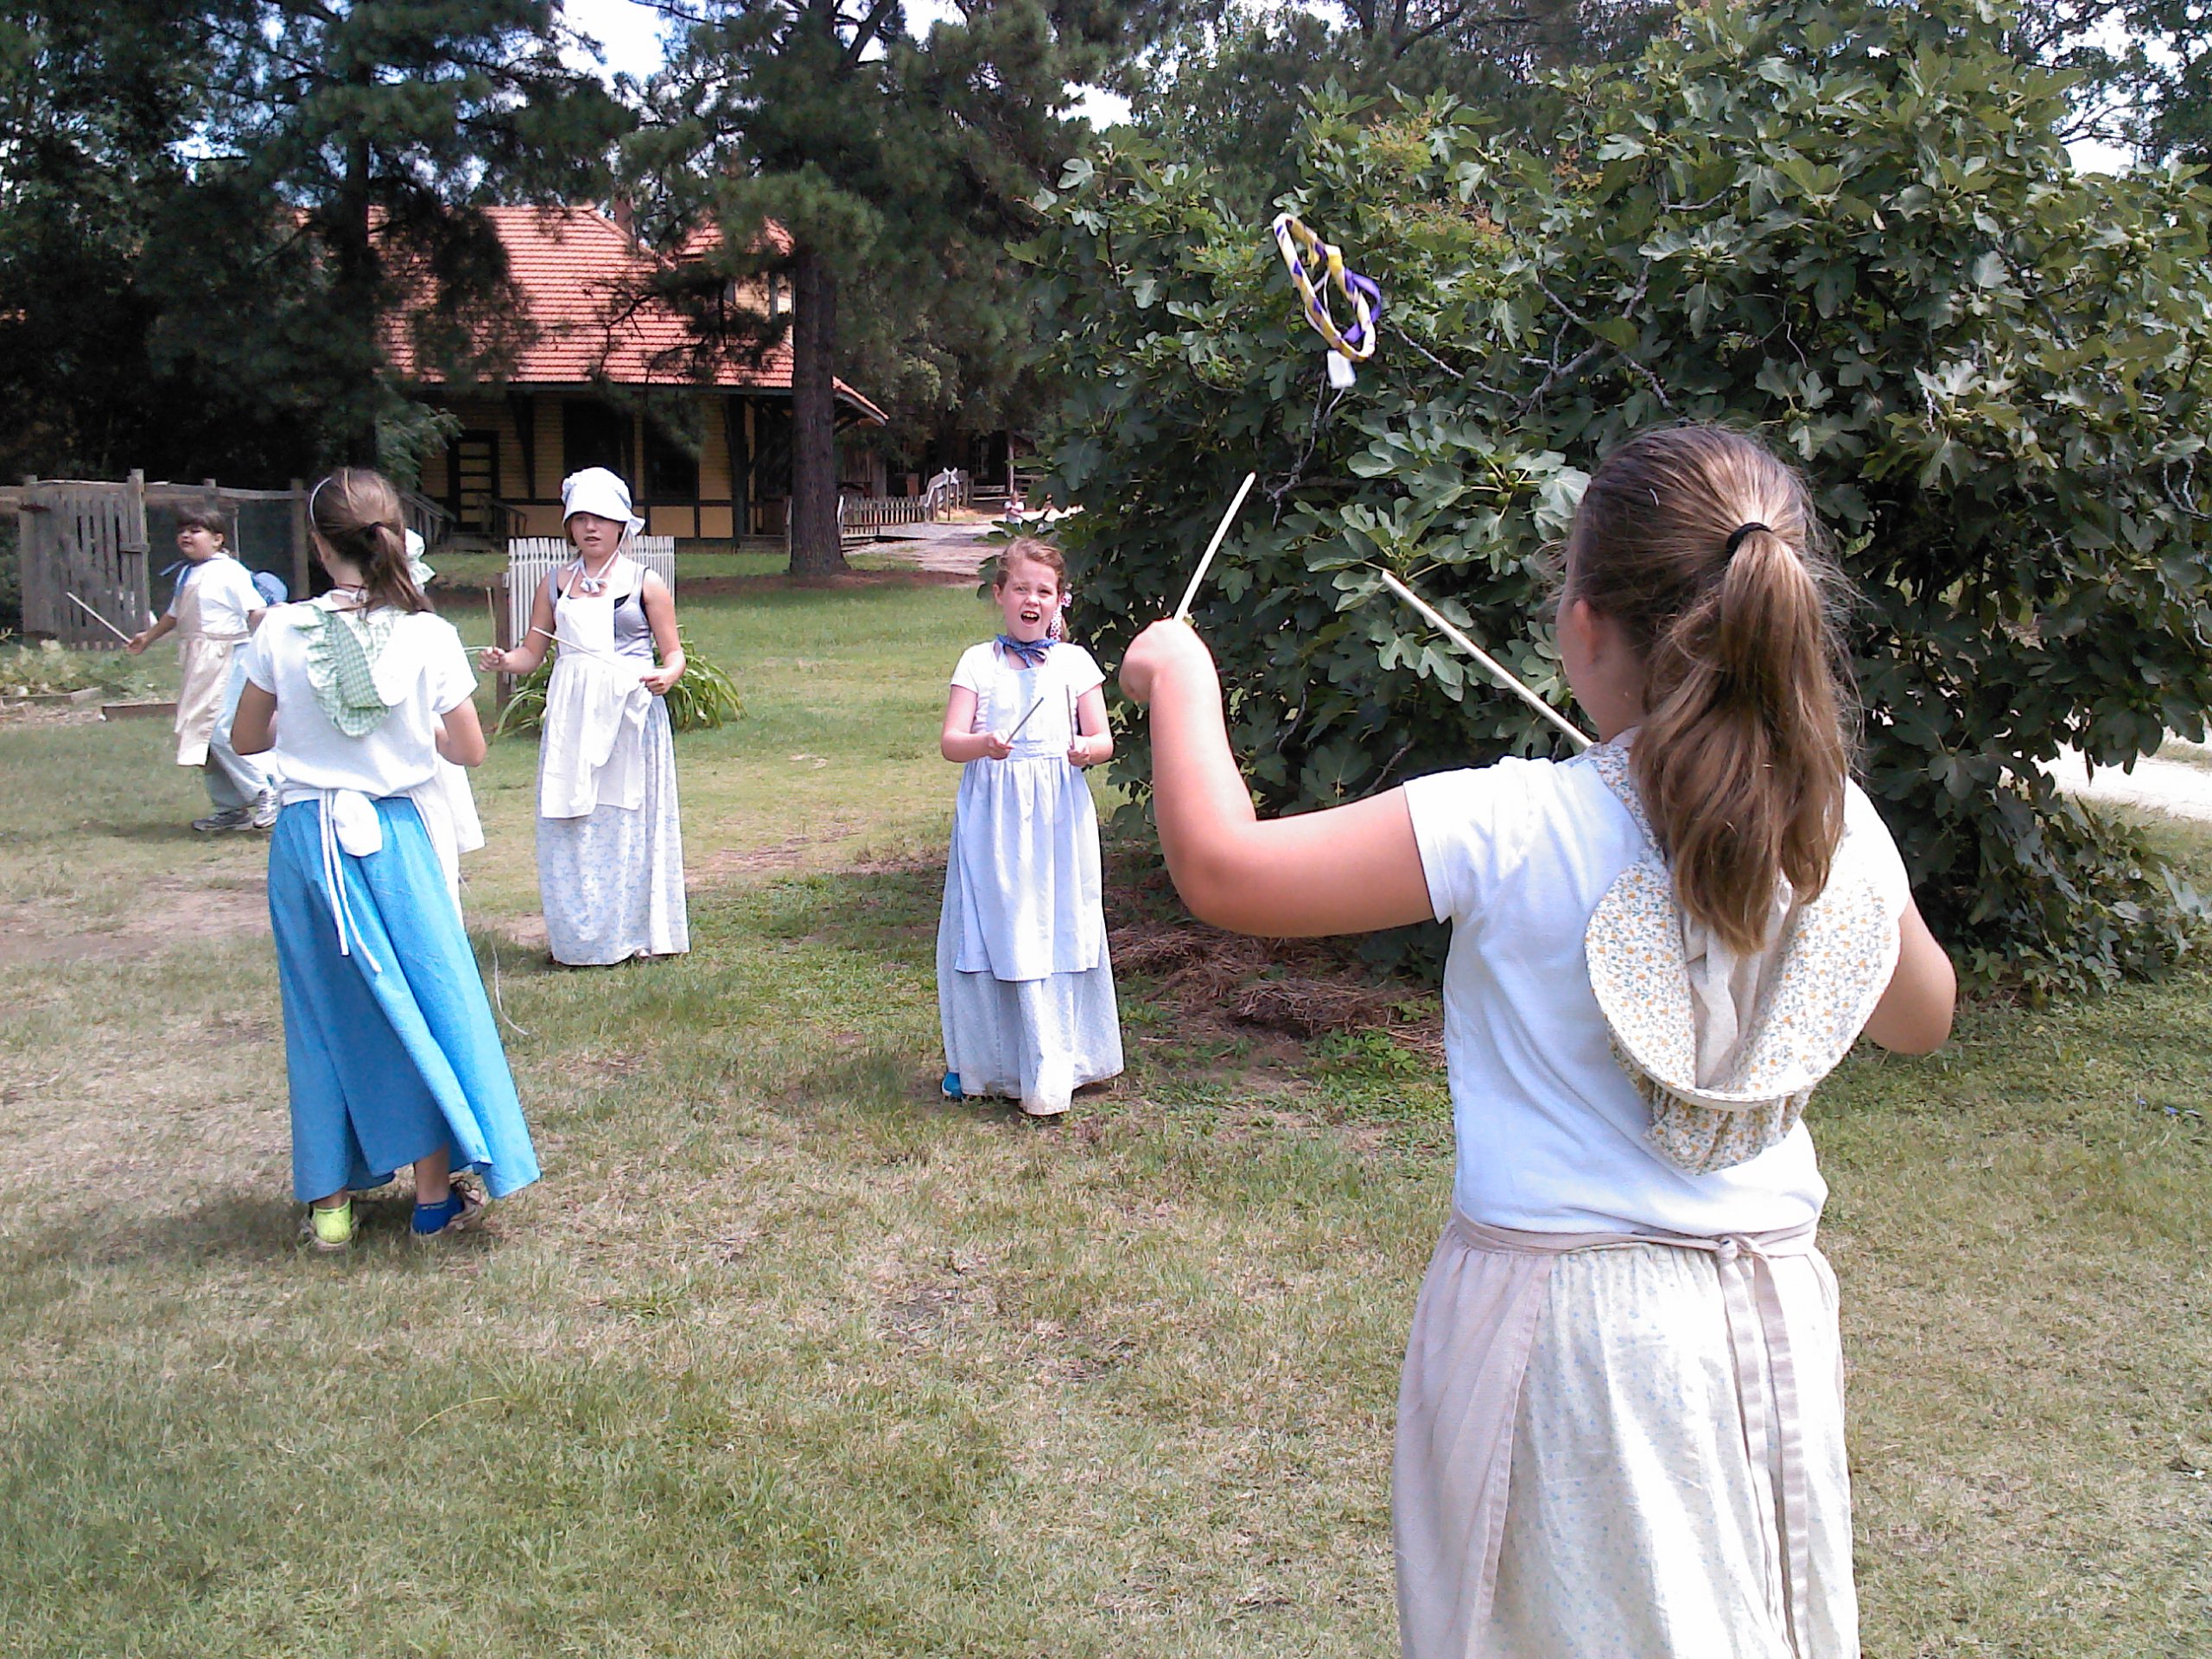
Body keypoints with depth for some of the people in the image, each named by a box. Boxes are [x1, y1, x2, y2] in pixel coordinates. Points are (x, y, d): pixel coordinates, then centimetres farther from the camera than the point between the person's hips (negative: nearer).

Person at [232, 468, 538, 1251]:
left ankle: (330, 1201, 21)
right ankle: (435, 1196, 17)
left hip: (309, 839, 1)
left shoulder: (280, 632, -8)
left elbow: (248, 739, 5)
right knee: (425, 1001, 11)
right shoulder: (427, 635, -10)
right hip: (400, 838, -1)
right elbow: (469, 750, -3)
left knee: (325, 1011, 13)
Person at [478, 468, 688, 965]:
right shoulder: (556, 584, 12)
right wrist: (504, 661, -9)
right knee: (571, 826, 2)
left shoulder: (645, 584, 3)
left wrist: (667, 676, -19)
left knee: (628, 823, 0)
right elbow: (532, 653, 12)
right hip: (571, 715, 3)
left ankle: (633, 933, 10)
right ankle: (578, 938, 11)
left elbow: (673, 652, 2)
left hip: (630, 713, -3)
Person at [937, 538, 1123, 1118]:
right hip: (992, 813, 0)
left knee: (1057, 932, -2)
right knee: (991, 932, 2)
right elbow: (949, 742, -2)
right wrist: (984, 743, -23)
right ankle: (982, 1061, 15)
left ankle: (1050, 1069, 6)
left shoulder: (1073, 661, 7)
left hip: (1058, 814, 0)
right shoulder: (978, 662, 6)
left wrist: (1087, 749, -19)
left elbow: (1103, 738, 5)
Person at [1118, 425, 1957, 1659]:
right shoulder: (1842, 829, -7)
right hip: (1769, 1317, 4)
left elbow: (1220, 867, -18)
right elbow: (1923, 1020, 13)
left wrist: (1181, 679, -2)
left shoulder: (1510, 829, -22)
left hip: (1558, 1318, -4)